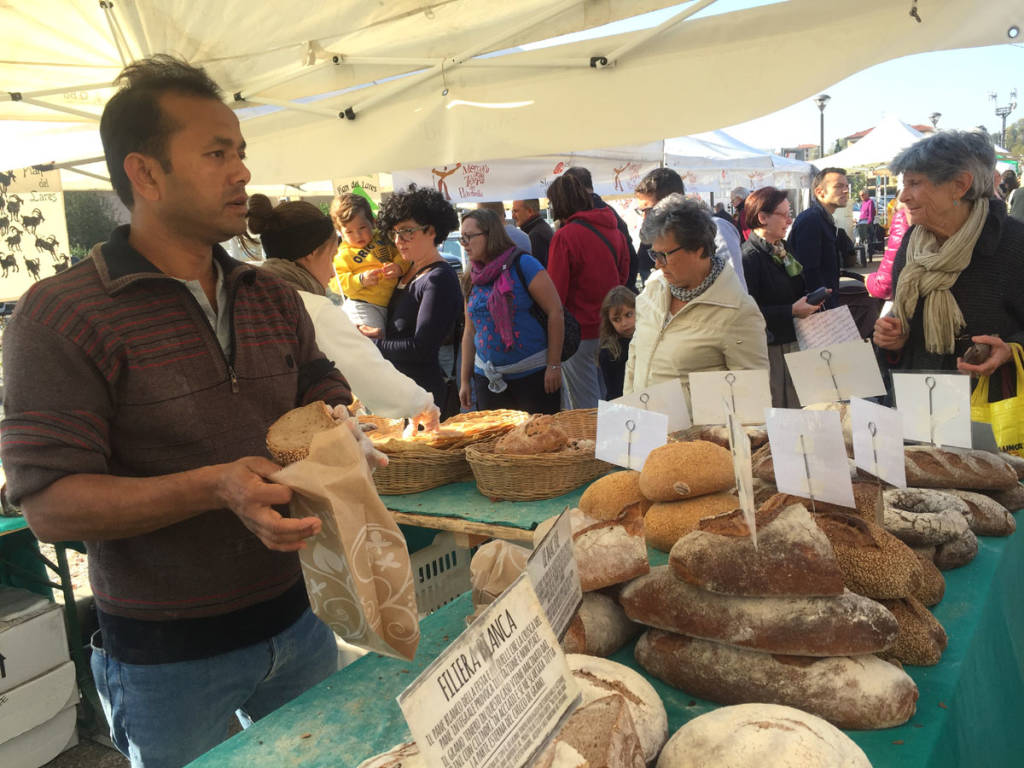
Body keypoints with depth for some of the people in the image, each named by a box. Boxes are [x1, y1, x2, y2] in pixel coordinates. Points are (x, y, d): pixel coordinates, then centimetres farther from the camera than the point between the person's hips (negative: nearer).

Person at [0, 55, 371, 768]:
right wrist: (217, 487, -31)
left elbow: (324, 390, 15)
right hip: (167, 656, -5)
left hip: (296, 620, 6)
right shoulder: (62, 315, -14)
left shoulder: (273, 297, 5)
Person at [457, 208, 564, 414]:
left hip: (533, 374, -5)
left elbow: (555, 311, -11)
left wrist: (554, 366, -14)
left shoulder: (522, 264, -8)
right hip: (489, 380, 5)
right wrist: (465, 380, 14)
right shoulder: (472, 279, 10)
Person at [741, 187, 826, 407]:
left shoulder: (783, 249, 14)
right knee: (776, 412, -2)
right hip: (772, 347, -8)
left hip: (795, 342, 8)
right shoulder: (749, 256, -14)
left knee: (798, 406, 10)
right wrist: (792, 311, -20)